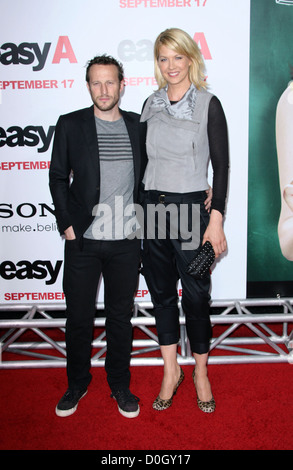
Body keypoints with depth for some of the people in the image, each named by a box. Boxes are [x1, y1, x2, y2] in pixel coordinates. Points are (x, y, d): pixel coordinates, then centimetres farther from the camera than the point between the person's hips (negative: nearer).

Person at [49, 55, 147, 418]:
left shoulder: (138, 126, 6)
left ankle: (120, 385, 30)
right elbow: (58, 177, 4)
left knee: (121, 315, 12)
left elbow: (145, 177, 12)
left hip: (126, 242, 1)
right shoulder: (70, 125, 2)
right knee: (78, 317, 9)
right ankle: (77, 384, 31)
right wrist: (66, 224, -3)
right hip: (82, 239, -1)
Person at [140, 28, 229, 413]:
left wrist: (216, 220, -11)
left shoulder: (208, 104, -2)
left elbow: (221, 165, -4)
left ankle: (200, 373, 25)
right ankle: (171, 371, 26)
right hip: (153, 207, 5)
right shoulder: (151, 104, 11)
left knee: (195, 294, 4)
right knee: (161, 291, 10)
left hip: (191, 207, -4)